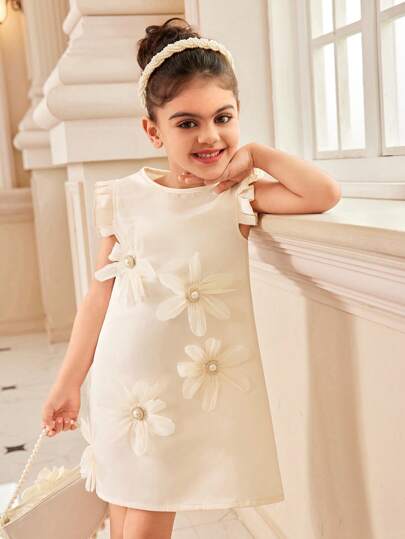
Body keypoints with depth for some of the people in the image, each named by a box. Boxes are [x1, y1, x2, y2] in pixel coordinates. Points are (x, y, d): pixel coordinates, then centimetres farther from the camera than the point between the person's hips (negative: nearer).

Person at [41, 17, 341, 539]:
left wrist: (254, 153, -10)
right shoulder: (124, 198, -3)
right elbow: (99, 295, 3)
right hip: (122, 384, 2)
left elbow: (324, 193, -21)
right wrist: (68, 383, 7)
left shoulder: (239, 196, -6)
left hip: (198, 387, -1)